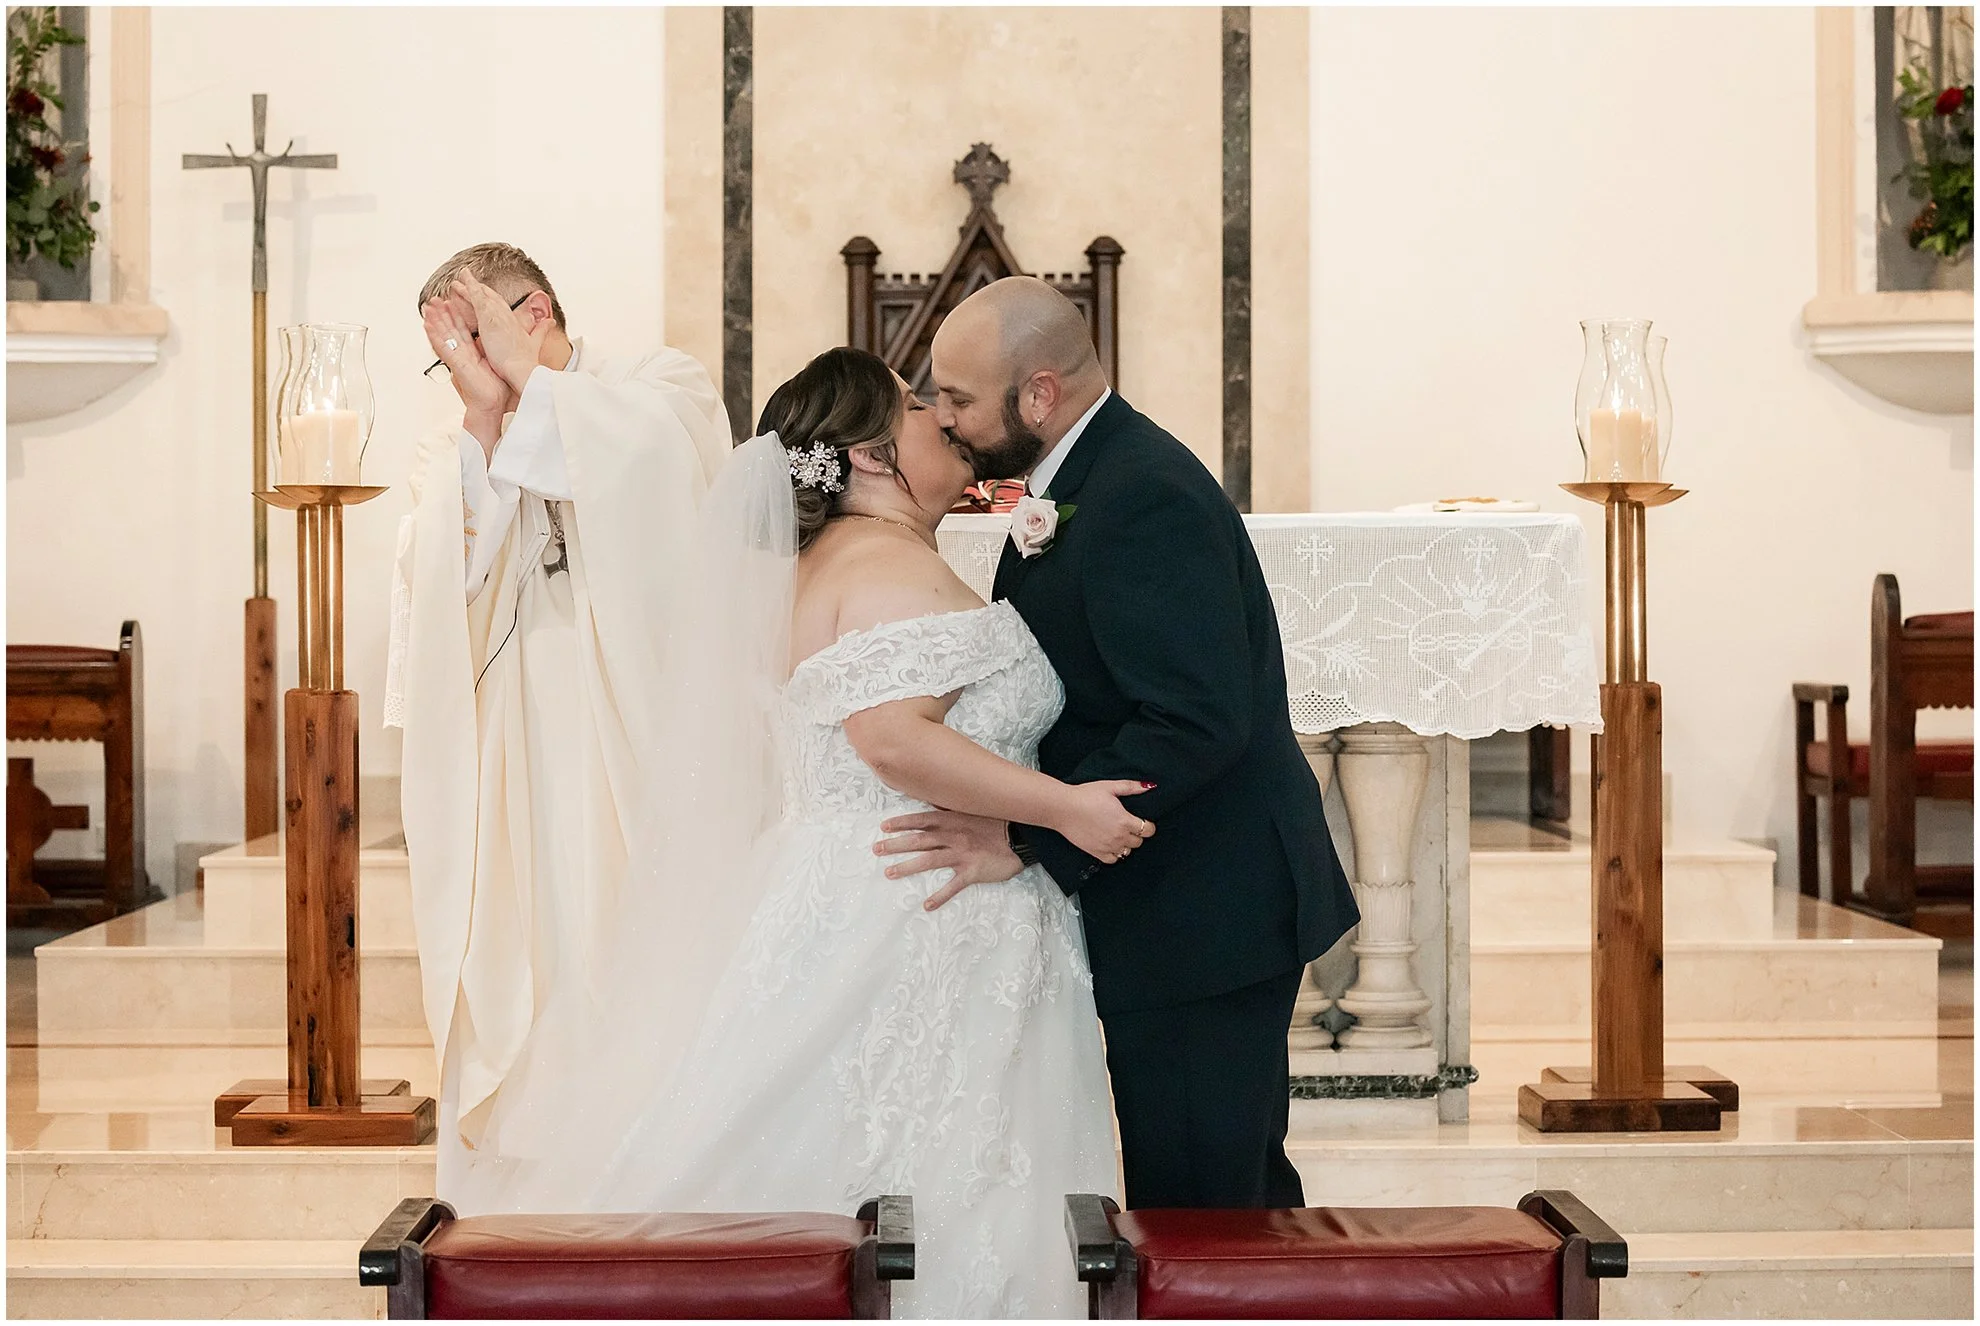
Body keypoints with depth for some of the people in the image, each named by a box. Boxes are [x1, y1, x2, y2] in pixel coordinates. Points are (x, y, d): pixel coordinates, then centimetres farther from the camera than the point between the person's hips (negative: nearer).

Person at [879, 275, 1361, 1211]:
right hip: (1194, 915, 10)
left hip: (1198, 921, -10)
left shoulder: (1146, 499, -21)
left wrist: (1026, 842, -27)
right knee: (1245, 1187, 21)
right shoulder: (1074, 481, 11)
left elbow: (1195, 722, -29)